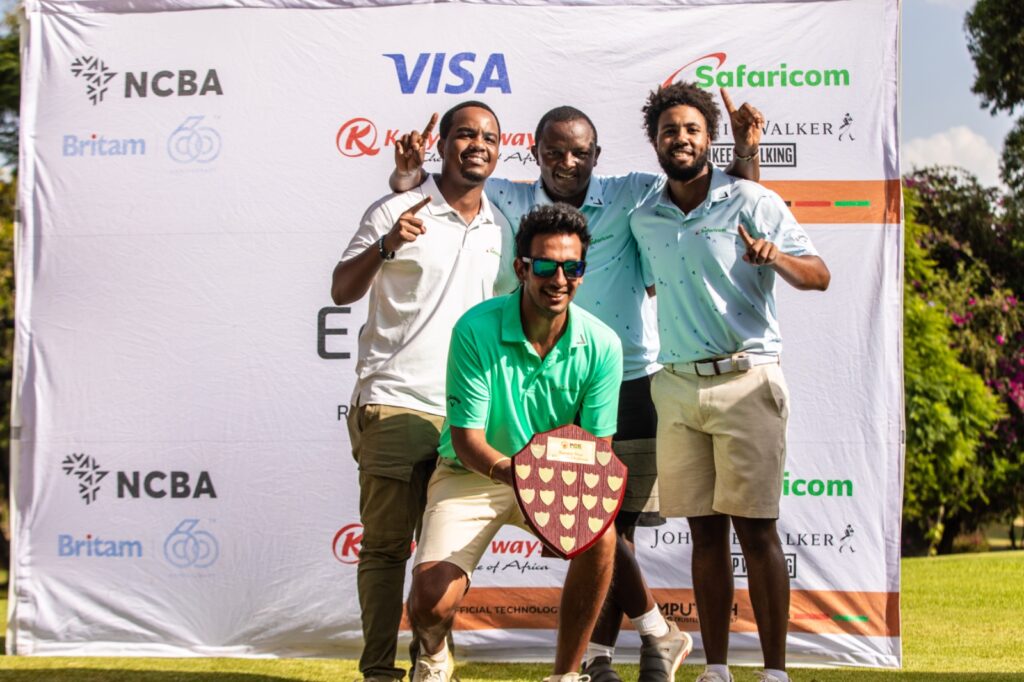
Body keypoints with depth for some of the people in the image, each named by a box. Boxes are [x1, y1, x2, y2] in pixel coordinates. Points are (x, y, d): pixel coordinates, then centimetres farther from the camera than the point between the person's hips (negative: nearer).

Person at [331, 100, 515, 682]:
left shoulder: (502, 229, 13)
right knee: (386, 543, -4)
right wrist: (386, 245, -22)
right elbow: (342, 291, -5)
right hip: (396, 405, -5)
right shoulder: (398, 213, -2)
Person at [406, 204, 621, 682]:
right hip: (471, 476, -2)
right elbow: (467, 440, -20)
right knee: (432, 601, -23)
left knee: (599, 533, -30)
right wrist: (509, 470, -43)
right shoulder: (476, 330, -21)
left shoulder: (601, 345, -13)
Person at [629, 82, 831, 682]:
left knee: (755, 527, -7)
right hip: (676, 384, 4)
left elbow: (819, 275, -6)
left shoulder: (751, 201, -2)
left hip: (745, 379, -4)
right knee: (704, 530, 6)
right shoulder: (644, 220, 12)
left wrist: (775, 257, -25)